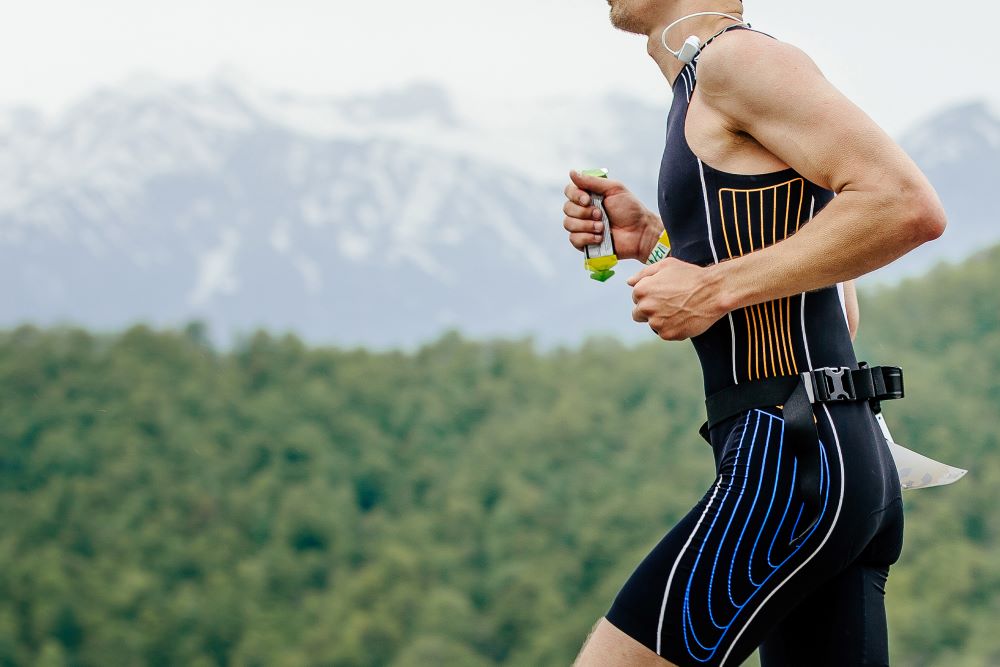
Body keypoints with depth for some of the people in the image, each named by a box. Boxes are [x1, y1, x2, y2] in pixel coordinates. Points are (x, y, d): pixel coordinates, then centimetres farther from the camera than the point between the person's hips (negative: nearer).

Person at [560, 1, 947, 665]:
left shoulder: (741, 57, -7)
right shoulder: (714, 90, 23)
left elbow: (909, 206, -18)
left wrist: (716, 287, -14)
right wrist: (652, 241, 18)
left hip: (788, 460, -10)